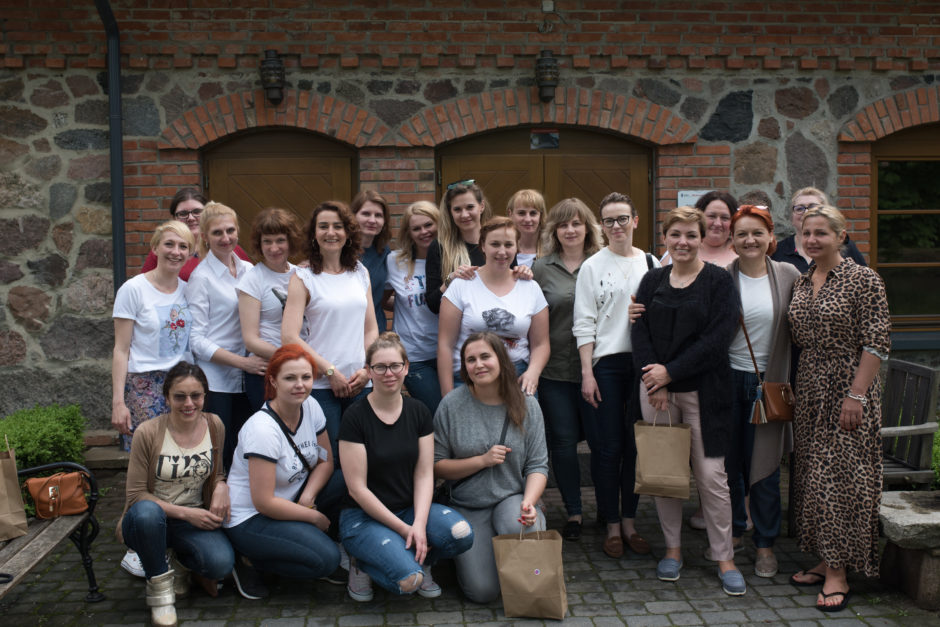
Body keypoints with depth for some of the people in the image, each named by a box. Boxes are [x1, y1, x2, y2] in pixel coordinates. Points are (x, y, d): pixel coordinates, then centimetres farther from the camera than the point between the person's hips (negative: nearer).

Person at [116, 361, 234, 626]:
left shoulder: (214, 426, -2)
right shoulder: (148, 433, -14)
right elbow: (135, 496, -12)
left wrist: (221, 487, -12)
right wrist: (185, 513, -21)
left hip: (195, 519, 3)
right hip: (149, 522, -2)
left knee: (221, 563, -28)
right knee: (147, 511, -40)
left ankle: (182, 565, 11)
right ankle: (158, 584, -12)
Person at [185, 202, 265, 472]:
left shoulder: (248, 270, 11)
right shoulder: (201, 277, -5)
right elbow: (196, 340, -9)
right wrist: (243, 361, -15)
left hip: (247, 379, 5)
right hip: (215, 381, -5)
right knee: (219, 457, -3)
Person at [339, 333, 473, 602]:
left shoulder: (418, 412, 3)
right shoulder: (355, 417, -12)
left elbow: (424, 475, 0)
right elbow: (357, 488, -13)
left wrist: (419, 524, -17)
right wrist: (403, 529, -16)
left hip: (410, 509, 5)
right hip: (364, 516, -4)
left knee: (461, 534, -26)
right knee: (407, 580, -29)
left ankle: (419, 560, 5)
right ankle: (364, 566, 3)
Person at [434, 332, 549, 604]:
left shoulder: (526, 405, -3)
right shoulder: (452, 405, -6)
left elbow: (538, 465, -2)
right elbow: (437, 466, -3)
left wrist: (529, 502, -21)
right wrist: (482, 461, -15)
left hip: (512, 499, 1)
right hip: (468, 507, -1)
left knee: (523, 528, -36)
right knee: (482, 591, -16)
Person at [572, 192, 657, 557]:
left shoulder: (651, 264, 9)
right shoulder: (592, 267, 2)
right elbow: (583, 324, -1)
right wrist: (587, 372, -8)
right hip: (605, 363, -2)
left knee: (636, 444, 6)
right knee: (607, 447, 0)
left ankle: (630, 521, 18)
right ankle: (612, 526, 12)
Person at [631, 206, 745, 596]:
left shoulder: (719, 281, -2)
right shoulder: (652, 280, 9)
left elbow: (718, 338, -11)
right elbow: (640, 332, 3)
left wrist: (670, 372, -14)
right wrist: (656, 383, -10)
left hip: (703, 391, -3)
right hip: (656, 389, 3)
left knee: (711, 474, -3)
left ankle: (725, 558, 10)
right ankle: (673, 549, 22)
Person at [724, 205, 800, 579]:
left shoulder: (788, 276, 1)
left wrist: (786, 382, 1)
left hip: (768, 381, 0)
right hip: (728, 379, 0)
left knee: (764, 464, 4)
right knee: (729, 460, 9)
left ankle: (765, 543, 18)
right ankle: (732, 530, 28)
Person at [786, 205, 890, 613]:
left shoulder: (863, 280, -10)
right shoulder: (801, 282, 10)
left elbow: (877, 342, -14)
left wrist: (856, 395, -19)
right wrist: (793, 389, 10)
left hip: (847, 388, -7)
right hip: (810, 388, 7)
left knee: (839, 476, -5)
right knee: (813, 476, 10)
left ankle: (839, 574, 4)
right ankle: (825, 561, 21)